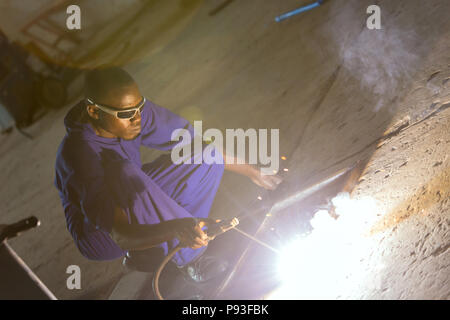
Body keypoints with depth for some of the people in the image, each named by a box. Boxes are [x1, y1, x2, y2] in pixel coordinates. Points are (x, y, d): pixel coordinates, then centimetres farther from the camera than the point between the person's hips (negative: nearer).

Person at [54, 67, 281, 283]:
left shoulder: (135, 110, -17)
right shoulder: (78, 152, -34)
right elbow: (122, 236, -38)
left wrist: (249, 171, -7)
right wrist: (175, 229, -55)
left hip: (132, 200, 7)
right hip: (97, 234, -7)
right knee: (124, 173, -40)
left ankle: (144, 253, -8)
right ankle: (188, 257, -20)